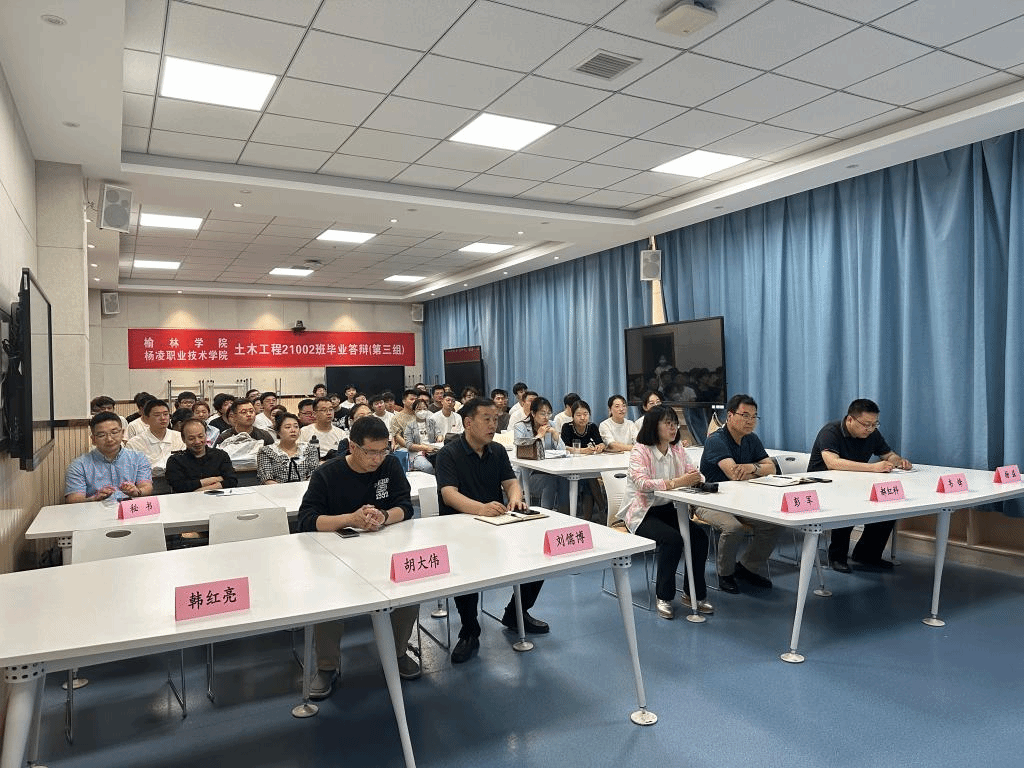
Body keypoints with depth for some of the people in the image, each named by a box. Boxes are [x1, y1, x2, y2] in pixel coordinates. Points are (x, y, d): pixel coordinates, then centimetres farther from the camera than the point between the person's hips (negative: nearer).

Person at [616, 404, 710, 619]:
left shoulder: (678, 449, 5)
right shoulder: (640, 451, -15)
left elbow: (693, 473, 2)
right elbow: (642, 483, -29)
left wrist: (695, 478, -24)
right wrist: (676, 482, -39)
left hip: (668, 509, 6)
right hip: (642, 513, -6)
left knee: (699, 535, -16)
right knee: (672, 538, -29)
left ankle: (694, 593, 1)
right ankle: (663, 597, -10)